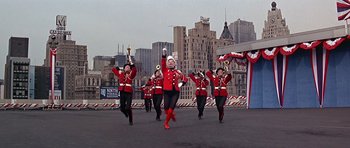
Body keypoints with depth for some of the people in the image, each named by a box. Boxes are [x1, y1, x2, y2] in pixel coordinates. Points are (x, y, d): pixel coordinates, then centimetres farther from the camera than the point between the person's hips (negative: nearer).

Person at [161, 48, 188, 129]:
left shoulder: (178, 72, 8)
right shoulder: (165, 70, 4)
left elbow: (185, 79, 20)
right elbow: (163, 63, -13)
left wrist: (181, 84, 4)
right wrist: (164, 54, -24)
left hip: (175, 92, 1)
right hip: (167, 92, -1)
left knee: (171, 108, -6)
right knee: (166, 108, -1)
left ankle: (166, 123, 10)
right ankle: (172, 115, 33)